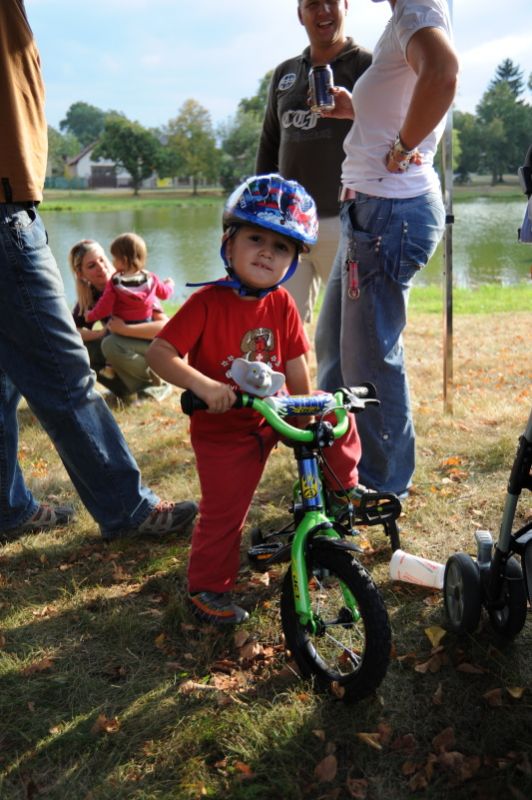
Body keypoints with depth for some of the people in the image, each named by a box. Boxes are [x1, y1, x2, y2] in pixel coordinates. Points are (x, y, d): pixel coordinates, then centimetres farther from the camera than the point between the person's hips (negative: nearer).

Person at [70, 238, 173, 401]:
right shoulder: (89, 296, -6)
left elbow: (166, 327, -32)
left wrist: (125, 329, -41)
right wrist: (101, 333, -26)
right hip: (124, 350, 6)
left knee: (112, 344, -34)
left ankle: (155, 384, -10)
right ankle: (125, 388, 0)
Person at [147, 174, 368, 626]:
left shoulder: (282, 305, -5)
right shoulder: (208, 303, -20)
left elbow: (297, 362, 1)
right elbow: (159, 353, -26)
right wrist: (203, 385, -40)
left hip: (273, 415, 5)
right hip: (222, 429, -4)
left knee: (337, 418, -5)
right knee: (223, 515, -2)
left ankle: (343, 488, 22)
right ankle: (208, 588, 22)